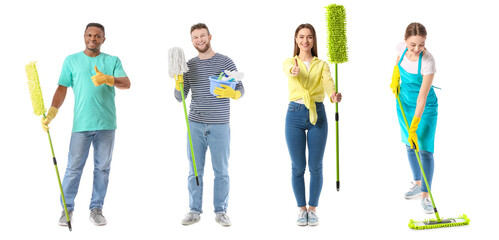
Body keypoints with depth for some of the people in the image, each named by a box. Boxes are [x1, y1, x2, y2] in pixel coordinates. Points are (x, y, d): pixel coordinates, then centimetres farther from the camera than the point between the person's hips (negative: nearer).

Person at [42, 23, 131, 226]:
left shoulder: (112, 61, 8)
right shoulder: (71, 60, 10)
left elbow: (126, 84, -5)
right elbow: (62, 89, 6)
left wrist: (107, 79, -24)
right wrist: (51, 113, -6)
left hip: (106, 123, 1)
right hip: (81, 123, -1)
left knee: (102, 168, 6)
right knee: (74, 167, 0)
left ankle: (96, 209, 16)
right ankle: (67, 208, 12)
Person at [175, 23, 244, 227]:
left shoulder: (225, 62, 0)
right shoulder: (189, 65, 9)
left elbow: (240, 89, 1)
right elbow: (180, 97, 11)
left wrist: (231, 93, -22)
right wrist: (178, 85, -10)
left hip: (219, 125, -2)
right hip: (195, 124, 3)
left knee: (221, 170, 3)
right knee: (195, 170, 5)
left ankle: (221, 212, 13)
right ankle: (194, 211, 14)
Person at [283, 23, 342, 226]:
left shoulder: (322, 65, 7)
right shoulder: (290, 62, 5)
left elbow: (328, 82, -14)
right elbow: (288, 70, -21)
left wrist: (333, 95, -38)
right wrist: (294, 71, -47)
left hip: (317, 114, 1)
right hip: (295, 115, 0)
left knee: (315, 166, 4)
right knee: (297, 166, 4)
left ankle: (313, 209, 20)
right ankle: (302, 209, 19)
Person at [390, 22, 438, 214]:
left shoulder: (428, 61, -30)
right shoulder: (401, 47, -14)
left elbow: (422, 97, -30)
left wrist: (414, 127, -31)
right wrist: (395, 79, 1)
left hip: (425, 107, -6)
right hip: (404, 102, 6)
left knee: (424, 149, -9)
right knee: (409, 145, 16)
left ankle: (425, 195, 1)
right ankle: (417, 184, 33)